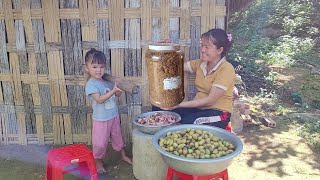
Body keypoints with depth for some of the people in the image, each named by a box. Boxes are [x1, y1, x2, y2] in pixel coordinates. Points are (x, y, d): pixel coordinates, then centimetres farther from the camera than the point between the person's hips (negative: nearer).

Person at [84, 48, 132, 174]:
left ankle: (124, 156, 41)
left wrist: (119, 89, -13)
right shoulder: (91, 84, -18)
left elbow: (117, 95, 8)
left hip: (114, 116, 6)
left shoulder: (107, 80, 1)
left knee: (117, 137, 22)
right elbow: (99, 99, -28)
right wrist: (113, 91, -32)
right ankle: (98, 163, 28)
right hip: (101, 119, -6)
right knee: (100, 143, 6)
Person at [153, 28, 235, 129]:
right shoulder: (200, 63, 6)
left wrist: (179, 105, -22)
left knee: (188, 122, -36)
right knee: (158, 108, -11)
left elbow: (210, 100, -20)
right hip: (198, 107, 6)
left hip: (218, 112, -6)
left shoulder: (226, 69, -15)